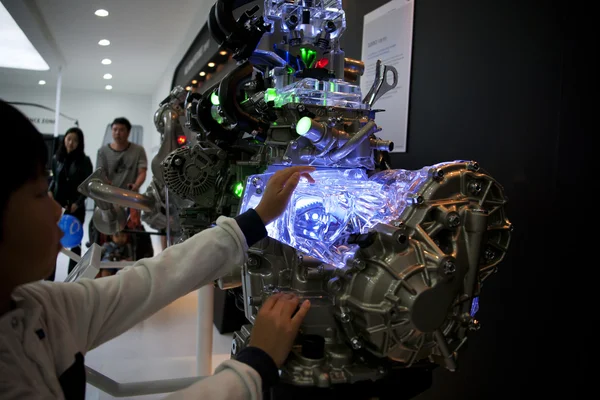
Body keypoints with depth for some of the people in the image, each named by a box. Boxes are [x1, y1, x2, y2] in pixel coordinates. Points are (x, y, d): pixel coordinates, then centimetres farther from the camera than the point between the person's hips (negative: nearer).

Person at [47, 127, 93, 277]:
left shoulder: (84, 161, -4)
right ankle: (49, 277, 8)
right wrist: (50, 191, -3)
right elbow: (54, 179, 16)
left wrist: (77, 203, -13)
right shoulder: (57, 158, 5)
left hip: (75, 206, -2)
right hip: (57, 205, 2)